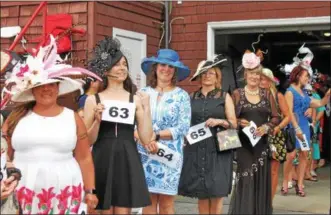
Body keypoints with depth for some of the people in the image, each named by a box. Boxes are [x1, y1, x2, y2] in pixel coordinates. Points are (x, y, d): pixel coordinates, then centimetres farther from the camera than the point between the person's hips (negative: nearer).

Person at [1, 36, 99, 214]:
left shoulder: (73, 118, 5)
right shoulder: (17, 116, 4)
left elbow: (84, 158, 8)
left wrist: (89, 191, 5)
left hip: (64, 193, 0)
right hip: (22, 194, 0)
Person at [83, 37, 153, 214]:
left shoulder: (135, 99, 5)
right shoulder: (93, 99, 4)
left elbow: (146, 139, 0)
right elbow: (87, 141, 2)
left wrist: (146, 107, -4)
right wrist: (97, 120, -13)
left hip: (127, 161, 1)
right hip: (102, 161, 0)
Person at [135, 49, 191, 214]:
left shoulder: (181, 96, 1)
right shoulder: (143, 93, 6)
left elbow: (184, 127, -7)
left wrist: (156, 135, -14)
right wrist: (143, 138, -17)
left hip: (169, 154, -1)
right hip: (145, 154, 1)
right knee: (148, 202, 4)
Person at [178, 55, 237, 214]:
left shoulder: (224, 97, 5)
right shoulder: (192, 97, 11)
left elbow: (234, 123, 2)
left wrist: (219, 121, -15)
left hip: (217, 149, -2)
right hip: (196, 149, 2)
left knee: (216, 193, -4)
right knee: (201, 193, 4)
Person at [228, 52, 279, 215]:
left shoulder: (267, 94, 9)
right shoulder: (237, 94, 1)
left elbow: (275, 117, 8)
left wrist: (266, 127, -9)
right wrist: (239, 122, -18)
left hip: (262, 143, 3)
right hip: (243, 143, -2)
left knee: (261, 180, 5)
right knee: (245, 180, -6)